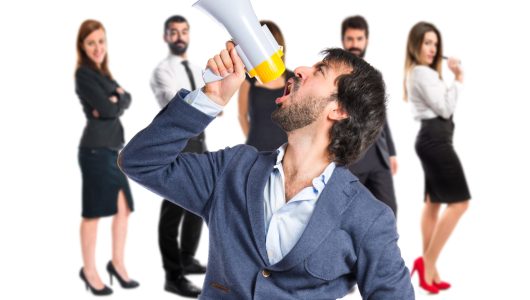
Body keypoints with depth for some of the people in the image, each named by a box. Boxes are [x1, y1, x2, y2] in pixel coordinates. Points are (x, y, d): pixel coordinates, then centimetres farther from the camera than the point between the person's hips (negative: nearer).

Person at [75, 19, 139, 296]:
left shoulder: (103, 74, 18)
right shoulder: (84, 74, -9)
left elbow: (126, 100, 8)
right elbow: (107, 109, -17)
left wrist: (115, 101, -11)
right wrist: (117, 98, 2)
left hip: (113, 148, 8)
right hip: (96, 148, -8)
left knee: (124, 207, 9)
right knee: (94, 211, 0)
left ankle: (117, 263, 22)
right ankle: (89, 270, 10)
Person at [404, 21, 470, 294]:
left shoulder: (420, 72, 20)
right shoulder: (422, 73, -13)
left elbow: (440, 106, 12)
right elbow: (444, 108, -16)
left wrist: (454, 78, 4)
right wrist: (458, 80, -9)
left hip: (431, 138, 11)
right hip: (436, 139, -11)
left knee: (433, 203, 9)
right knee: (459, 202, -11)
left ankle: (429, 270, 10)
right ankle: (427, 262, -10)